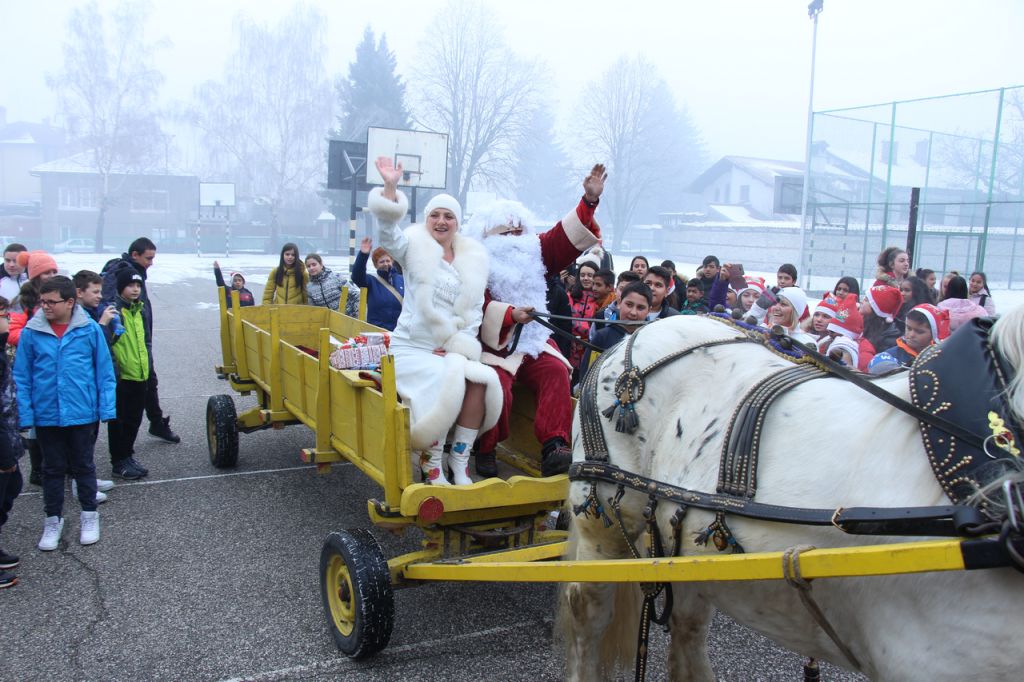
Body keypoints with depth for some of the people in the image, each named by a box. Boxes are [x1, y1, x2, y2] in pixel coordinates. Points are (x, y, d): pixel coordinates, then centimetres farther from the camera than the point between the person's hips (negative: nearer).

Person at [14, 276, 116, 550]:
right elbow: (21, 377, -2)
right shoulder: (31, 332, -7)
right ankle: (53, 519, 30)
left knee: (83, 466, 16)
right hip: (46, 416, 1)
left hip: (83, 413, -1)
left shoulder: (90, 330, -9)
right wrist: (25, 415, -6)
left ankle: (89, 515, 32)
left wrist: (106, 409, -6)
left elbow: (105, 372, -4)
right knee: (53, 469, 15)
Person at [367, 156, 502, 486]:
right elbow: (389, 231, -19)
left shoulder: (473, 259, 11)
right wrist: (390, 187, -32)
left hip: (453, 349, 4)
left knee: (480, 381, -26)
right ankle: (431, 465, -13)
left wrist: (457, 345, -3)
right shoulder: (415, 249, 2)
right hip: (412, 347, -3)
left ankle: (460, 464, -14)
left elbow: (474, 311, 10)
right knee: (446, 386, -30)